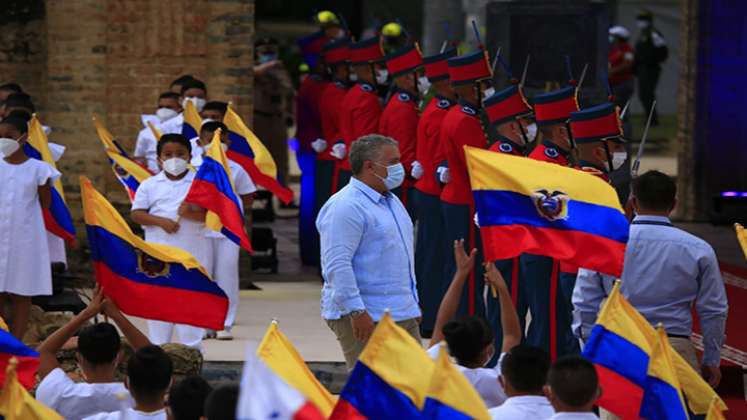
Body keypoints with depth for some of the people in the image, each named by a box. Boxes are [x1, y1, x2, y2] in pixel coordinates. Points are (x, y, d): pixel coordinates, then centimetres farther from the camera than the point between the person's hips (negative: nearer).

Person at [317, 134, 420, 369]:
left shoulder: (392, 201, 18)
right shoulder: (345, 207, -14)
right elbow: (337, 265, -22)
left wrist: (413, 302, 25)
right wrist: (356, 311, -25)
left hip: (403, 314, 10)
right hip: (367, 318, -10)